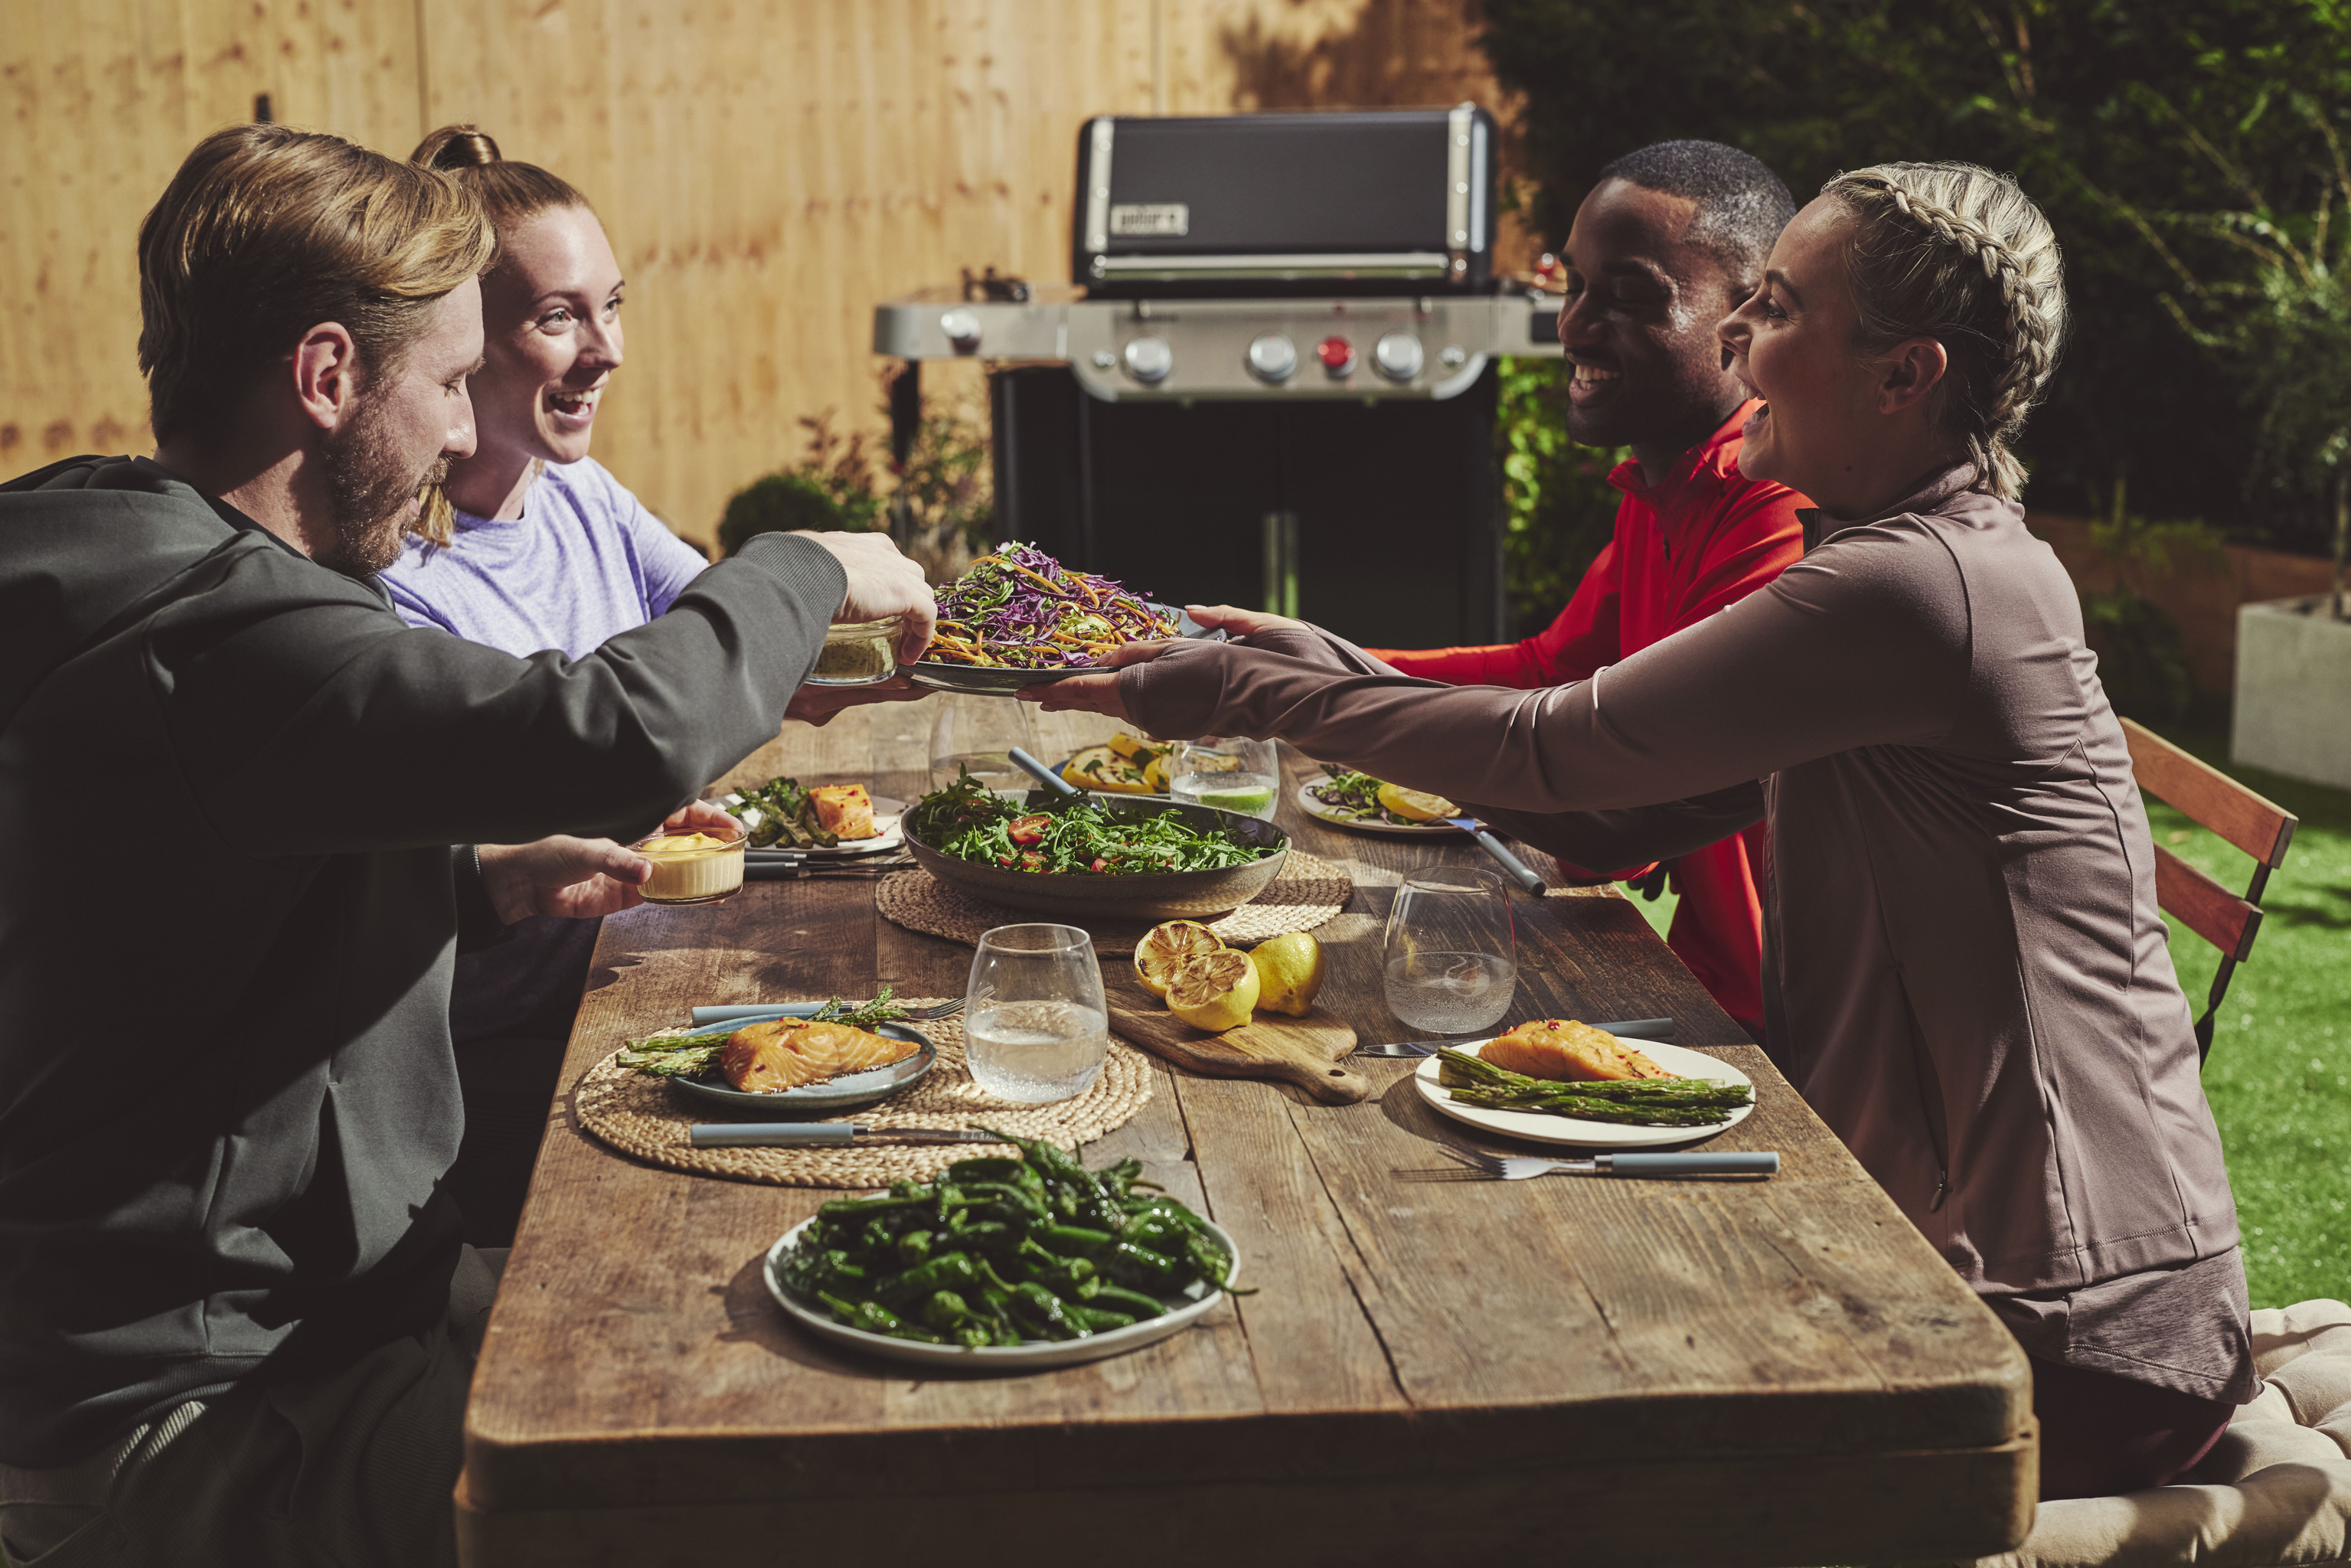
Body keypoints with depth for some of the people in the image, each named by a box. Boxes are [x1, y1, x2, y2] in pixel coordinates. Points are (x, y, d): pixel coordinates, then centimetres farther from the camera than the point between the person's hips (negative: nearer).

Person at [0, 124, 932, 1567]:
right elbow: (622, 731, -36)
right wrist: (810, 571, -17)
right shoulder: (207, 636, -27)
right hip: (189, 1416, -10)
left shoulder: (160, 573, 9)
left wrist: (482, 884, 10)